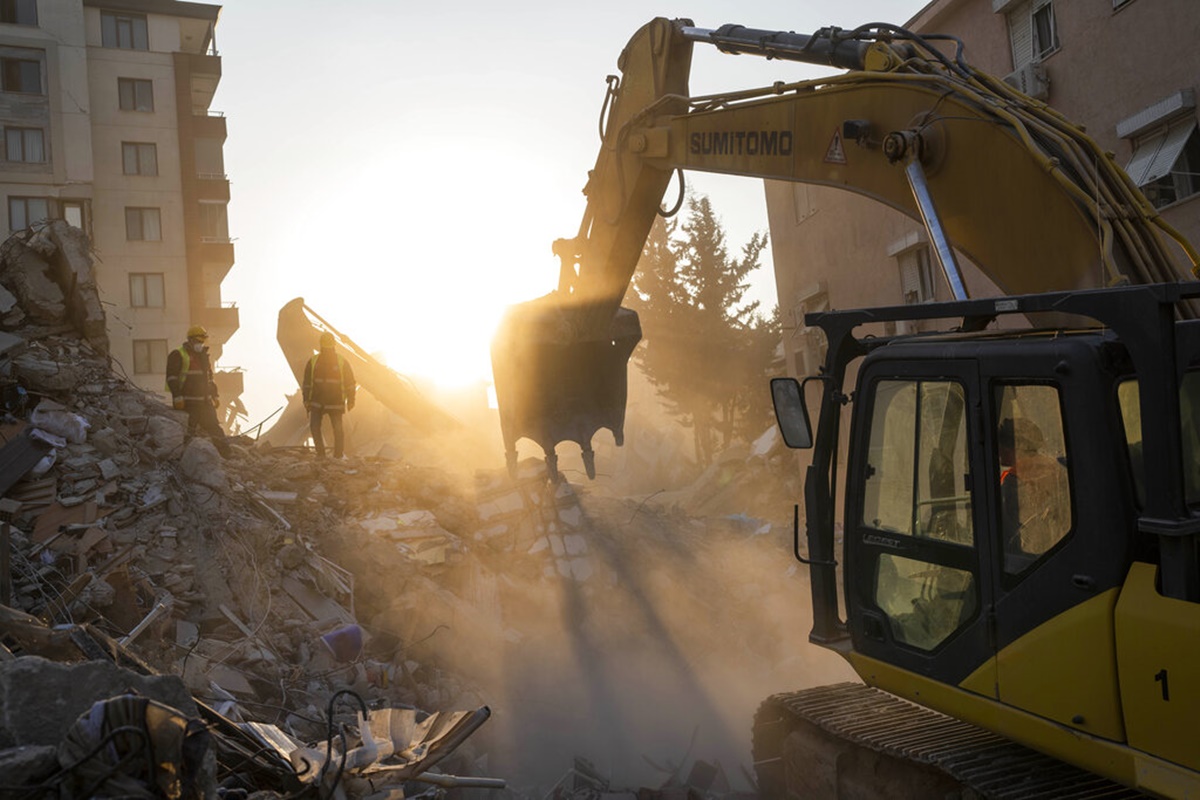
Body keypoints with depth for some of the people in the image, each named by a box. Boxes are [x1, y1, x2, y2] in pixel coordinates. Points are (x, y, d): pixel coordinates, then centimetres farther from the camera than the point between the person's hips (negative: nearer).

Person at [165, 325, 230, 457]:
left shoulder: (204, 357, 19)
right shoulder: (178, 355, -4)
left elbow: (210, 378, 27)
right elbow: (172, 378, -11)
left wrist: (215, 395, 22)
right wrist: (177, 397, -18)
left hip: (205, 402, 7)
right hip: (188, 403, -7)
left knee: (214, 425, 7)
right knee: (188, 431, -4)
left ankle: (225, 452, 8)